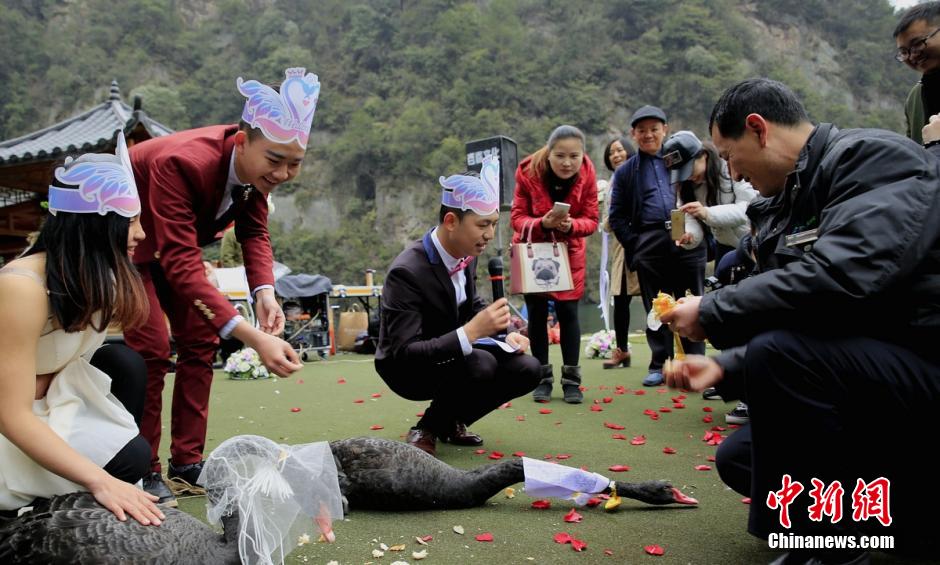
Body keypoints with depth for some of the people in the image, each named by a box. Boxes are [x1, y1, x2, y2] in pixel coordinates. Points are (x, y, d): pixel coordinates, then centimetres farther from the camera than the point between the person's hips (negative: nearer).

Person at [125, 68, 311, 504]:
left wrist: (264, 293, -30)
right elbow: (182, 264, -45)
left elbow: (254, 231, -10)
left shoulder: (257, 164, -19)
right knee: (151, 349, -16)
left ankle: (187, 462, 10)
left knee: (200, 341, 1)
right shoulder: (180, 162, -41)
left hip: (177, 240, 7)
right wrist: (254, 338, -53)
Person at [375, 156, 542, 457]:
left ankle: (451, 421, 10)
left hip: (452, 353, 7)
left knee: (526, 369, -8)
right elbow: (404, 354, -32)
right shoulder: (407, 272, -30)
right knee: (480, 364, -33)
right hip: (407, 366, -7)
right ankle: (426, 429, -6)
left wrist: (505, 335, -8)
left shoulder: (466, 254, -6)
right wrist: (471, 332, -41)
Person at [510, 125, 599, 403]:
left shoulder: (587, 175, -16)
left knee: (568, 312, -1)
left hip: (569, 252, 1)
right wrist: (542, 223, -36)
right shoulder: (528, 172, -21)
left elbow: (591, 220, -11)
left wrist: (571, 224, -32)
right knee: (536, 313, 3)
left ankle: (571, 380, 8)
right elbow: (517, 216, -17)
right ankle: (542, 378, 13)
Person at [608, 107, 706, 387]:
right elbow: (617, 217, 9)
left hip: (688, 240, 0)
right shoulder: (626, 172, 12)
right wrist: (634, 245, -3)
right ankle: (659, 365, 14)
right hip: (650, 245, 0)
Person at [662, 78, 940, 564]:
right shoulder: (791, 203, 9)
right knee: (739, 458, 10)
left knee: (780, 353, -31)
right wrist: (725, 367, 2)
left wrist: (712, 313, -24)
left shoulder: (872, 158, -16)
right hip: (863, 368, 9)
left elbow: (840, 277, -33)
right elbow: (787, 321, 12)